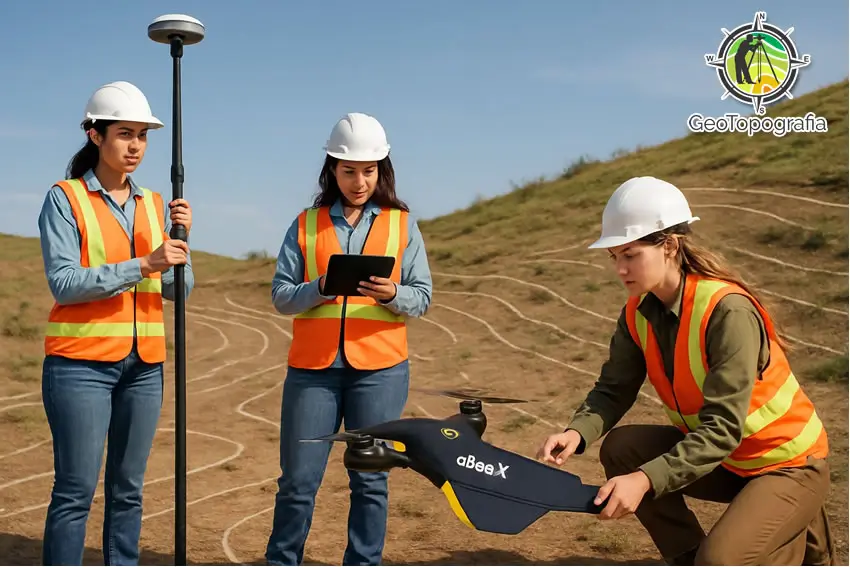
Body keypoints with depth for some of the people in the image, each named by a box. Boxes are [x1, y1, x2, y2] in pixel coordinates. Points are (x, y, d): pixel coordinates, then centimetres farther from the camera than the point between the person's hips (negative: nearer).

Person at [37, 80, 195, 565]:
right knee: (76, 489, -3)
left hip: (144, 363, 5)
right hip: (81, 362, -5)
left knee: (128, 489, 10)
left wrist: (181, 238, -10)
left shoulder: (155, 204, 11)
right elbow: (63, 282, -15)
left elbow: (178, 288, 8)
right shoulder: (65, 199, -3)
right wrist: (142, 264, -22)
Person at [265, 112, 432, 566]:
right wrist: (321, 289, -16)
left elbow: (421, 298, 4)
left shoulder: (402, 224, 7)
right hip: (312, 367, 0)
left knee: (370, 478, 4)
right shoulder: (306, 224, 8)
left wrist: (391, 294, -17)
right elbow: (280, 295, 3)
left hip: (379, 369, 0)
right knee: (298, 479, 3)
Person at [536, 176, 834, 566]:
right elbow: (613, 389, -8)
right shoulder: (639, 313, -7)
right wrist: (577, 433, -30)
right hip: (719, 456, 7)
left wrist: (646, 480, -42)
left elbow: (723, 428, -33)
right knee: (621, 449, -12)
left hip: (787, 464, -7)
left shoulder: (728, 311, -29)